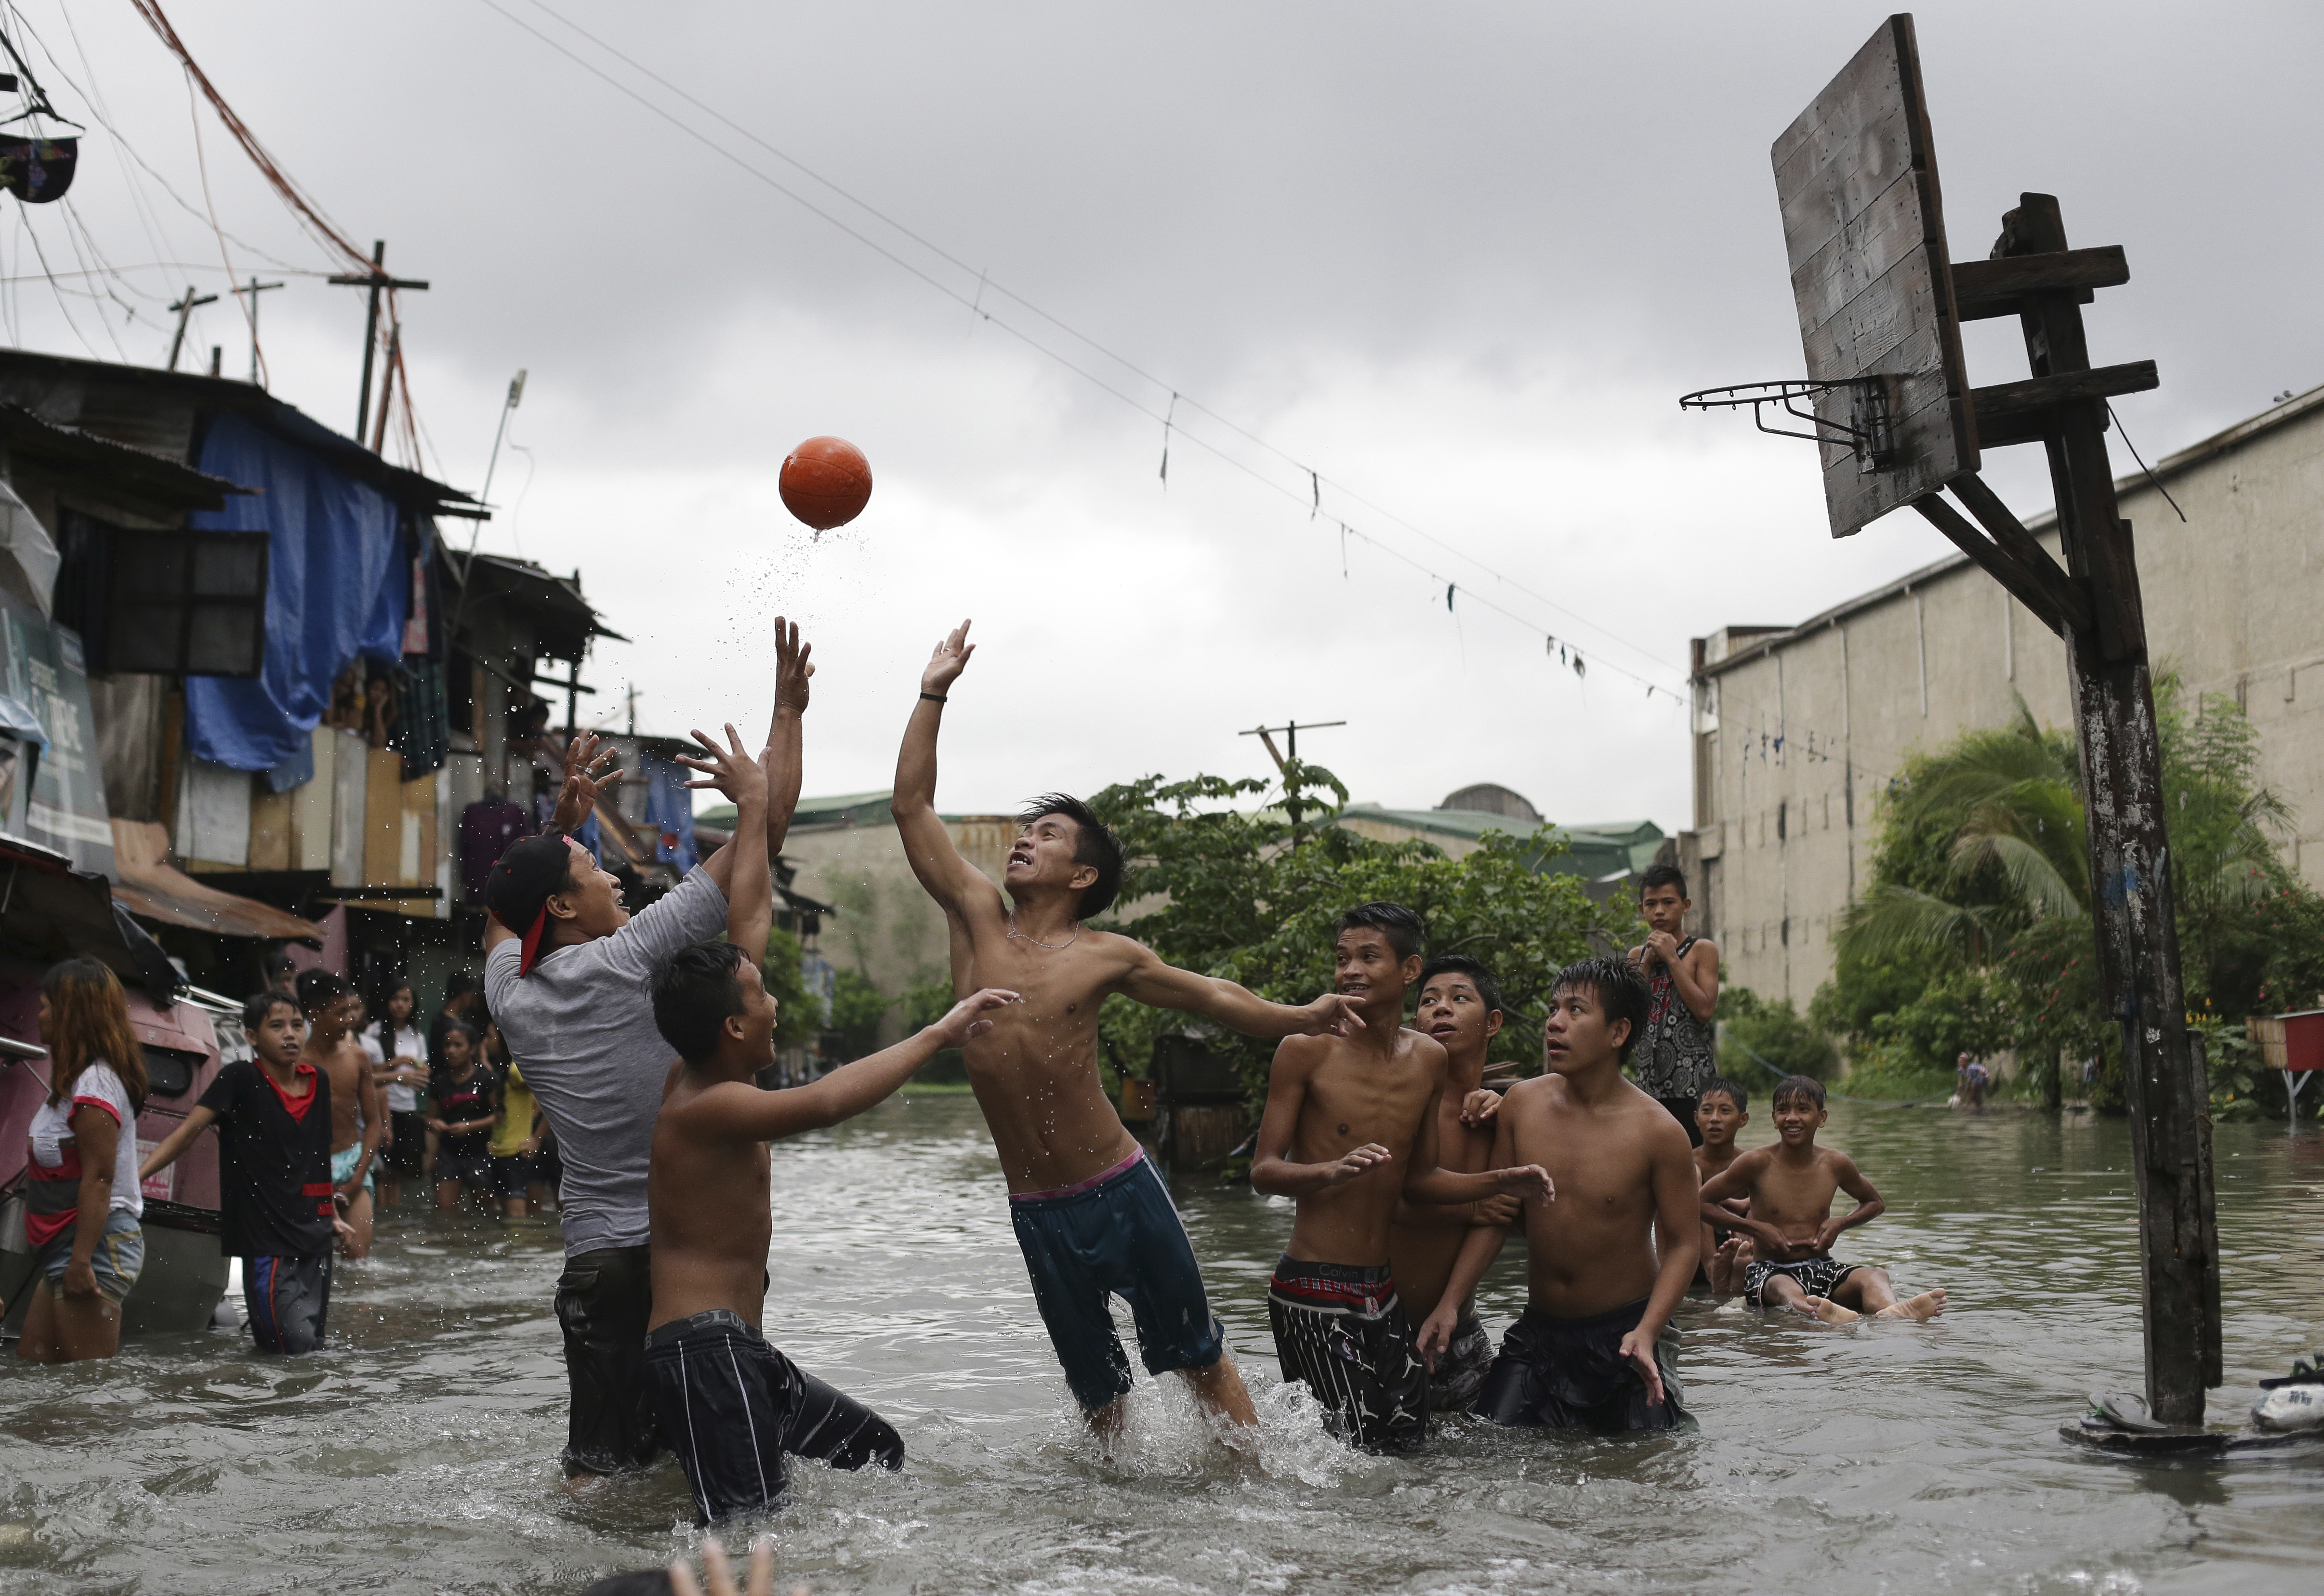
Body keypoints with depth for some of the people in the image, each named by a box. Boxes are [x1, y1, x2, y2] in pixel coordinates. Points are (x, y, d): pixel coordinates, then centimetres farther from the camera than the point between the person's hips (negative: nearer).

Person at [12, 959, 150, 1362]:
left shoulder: (94, 1083, -16)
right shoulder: (78, 1078, 16)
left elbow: (98, 1180, -21)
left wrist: (81, 1261, -24)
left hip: (97, 1244, -11)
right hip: (64, 1245, 11)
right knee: (32, 1361, 11)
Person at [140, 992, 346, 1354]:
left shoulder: (318, 1081, 9)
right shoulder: (240, 1079, -7)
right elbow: (189, 1131, -13)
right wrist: (134, 1178, -22)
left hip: (315, 1239, 6)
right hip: (266, 1240, -6)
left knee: (315, 1346, 7)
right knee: (295, 1349, -12)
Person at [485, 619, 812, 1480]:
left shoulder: (510, 992, 4)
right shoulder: (629, 959, -11)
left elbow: (504, 910, 31)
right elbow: (764, 836, -9)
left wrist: (562, 820, 26)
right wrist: (788, 711, 1)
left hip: (594, 1260, 5)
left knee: (598, 1467, 8)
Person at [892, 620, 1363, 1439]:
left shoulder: (1104, 957, -3)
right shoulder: (977, 918, 2)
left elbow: (1208, 995, 8)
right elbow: (911, 807, 0)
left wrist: (1302, 1018, -3)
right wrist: (932, 697, -2)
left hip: (1121, 1190, -2)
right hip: (1036, 1213, 2)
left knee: (1199, 1357, 7)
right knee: (1095, 1389, 12)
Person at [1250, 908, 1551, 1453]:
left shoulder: (1428, 1059, 8)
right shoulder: (1306, 1049, -8)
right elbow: (1263, 1171, -9)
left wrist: (1501, 1181, 2)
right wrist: (1333, 1171, -27)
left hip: (1383, 1292, 6)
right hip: (1314, 1292, -6)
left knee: (1409, 1443, 9)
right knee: (1353, 1449, -7)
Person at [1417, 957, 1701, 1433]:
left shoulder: (1657, 1131, -14)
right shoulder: (1522, 1104, -3)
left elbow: (1682, 1242, -9)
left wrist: (1647, 1331, -22)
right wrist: (1451, 1302, -1)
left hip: (1625, 1333, -3)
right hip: (1539, 1330, 3)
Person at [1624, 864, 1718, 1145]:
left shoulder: (1703, 950, 1)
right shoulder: (1638, 955, 15)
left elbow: (1704, 1010, -12)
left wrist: (1672, 958, -9)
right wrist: (1647, 962, -2)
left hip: (1692, 1081, -5)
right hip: (1649, 1080, 5)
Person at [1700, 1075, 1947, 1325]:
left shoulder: (1836, 1165, 7)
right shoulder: (1757, 1163, -2)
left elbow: (1875, 1204, 26)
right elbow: (1702, 1203, 5)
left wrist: (1840, 1224, 6)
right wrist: (1755, 1228, -4)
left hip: (1822, 1268, 4)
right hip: (1769, 1271, -4)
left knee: (1874, 1276, -27)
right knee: (1785, 1288, -40)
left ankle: (1889, 1313, -65)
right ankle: (1825, 1314, -77)